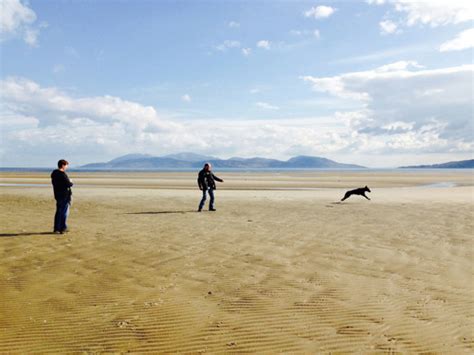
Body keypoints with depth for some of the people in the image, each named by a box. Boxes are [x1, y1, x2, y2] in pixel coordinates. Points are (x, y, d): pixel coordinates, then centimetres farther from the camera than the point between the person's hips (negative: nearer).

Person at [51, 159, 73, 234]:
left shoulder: (54, 173, 10)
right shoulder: (62, 174, -18)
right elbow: (68, 184, -23)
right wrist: (71, 182, 1)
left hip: (57, 195, 9)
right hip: (65, 195, -9)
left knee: (58, 211, 14)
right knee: (64, 212, -1)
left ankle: (56, 228, 18)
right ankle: (63, 228, 1)